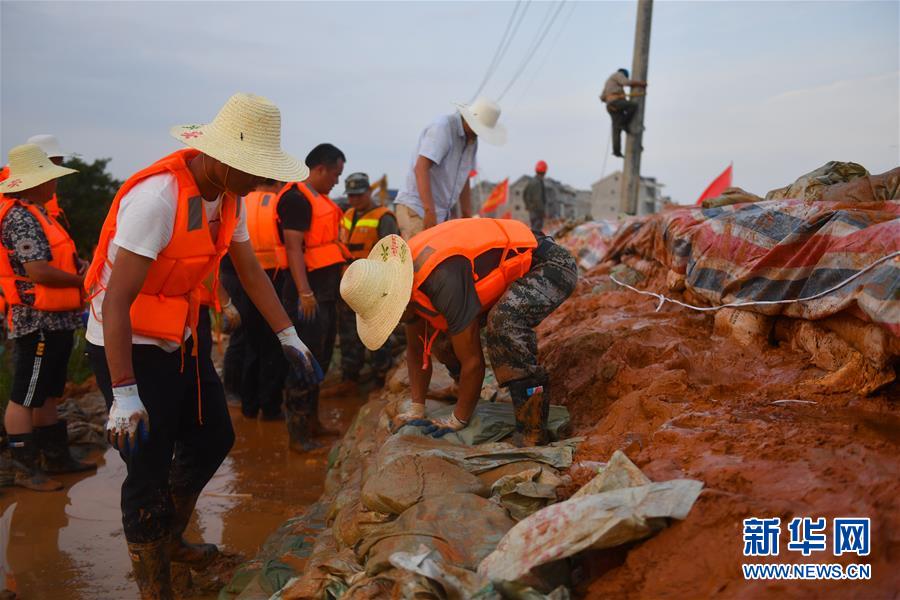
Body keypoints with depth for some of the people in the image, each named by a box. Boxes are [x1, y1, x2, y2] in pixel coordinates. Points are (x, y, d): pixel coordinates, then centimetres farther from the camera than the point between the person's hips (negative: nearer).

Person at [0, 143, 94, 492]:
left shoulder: (35, 213, 15)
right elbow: (38, 270, -24)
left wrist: (78, 262, 4)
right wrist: (81, 280, -11)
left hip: (55, 320, 11)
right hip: (39, 322, -11)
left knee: (47, 394, 16)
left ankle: (55, 456, 26)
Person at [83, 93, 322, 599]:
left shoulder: (229, 196, -3)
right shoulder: (157, 197, -29)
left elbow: (251, 271, 8)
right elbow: (117, 301, -29)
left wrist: (290, 338, 8)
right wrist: (124, 394, -30)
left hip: (183, 337, 8)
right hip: (129, 345, -8)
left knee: (213, 440, 16)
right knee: (150, 470, -2)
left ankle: (170, 540, 39)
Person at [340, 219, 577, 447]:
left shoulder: (443, 280, -35)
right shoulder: (400, 273, -6)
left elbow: (472, 361, -27)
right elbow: (416, 350, 7)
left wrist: (458, 421, -14)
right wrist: (416, 409, 6)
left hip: (552, 264, -9)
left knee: (503, 321, -37)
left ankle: (532, 434, -26)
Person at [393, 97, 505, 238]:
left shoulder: (471, 140, 12)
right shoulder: (442, 127, -13)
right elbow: (420, 169, -23)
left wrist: (467, 217, 17)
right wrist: (430, 212, -29)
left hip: (441, 213, 9)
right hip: (416, 210, -9)